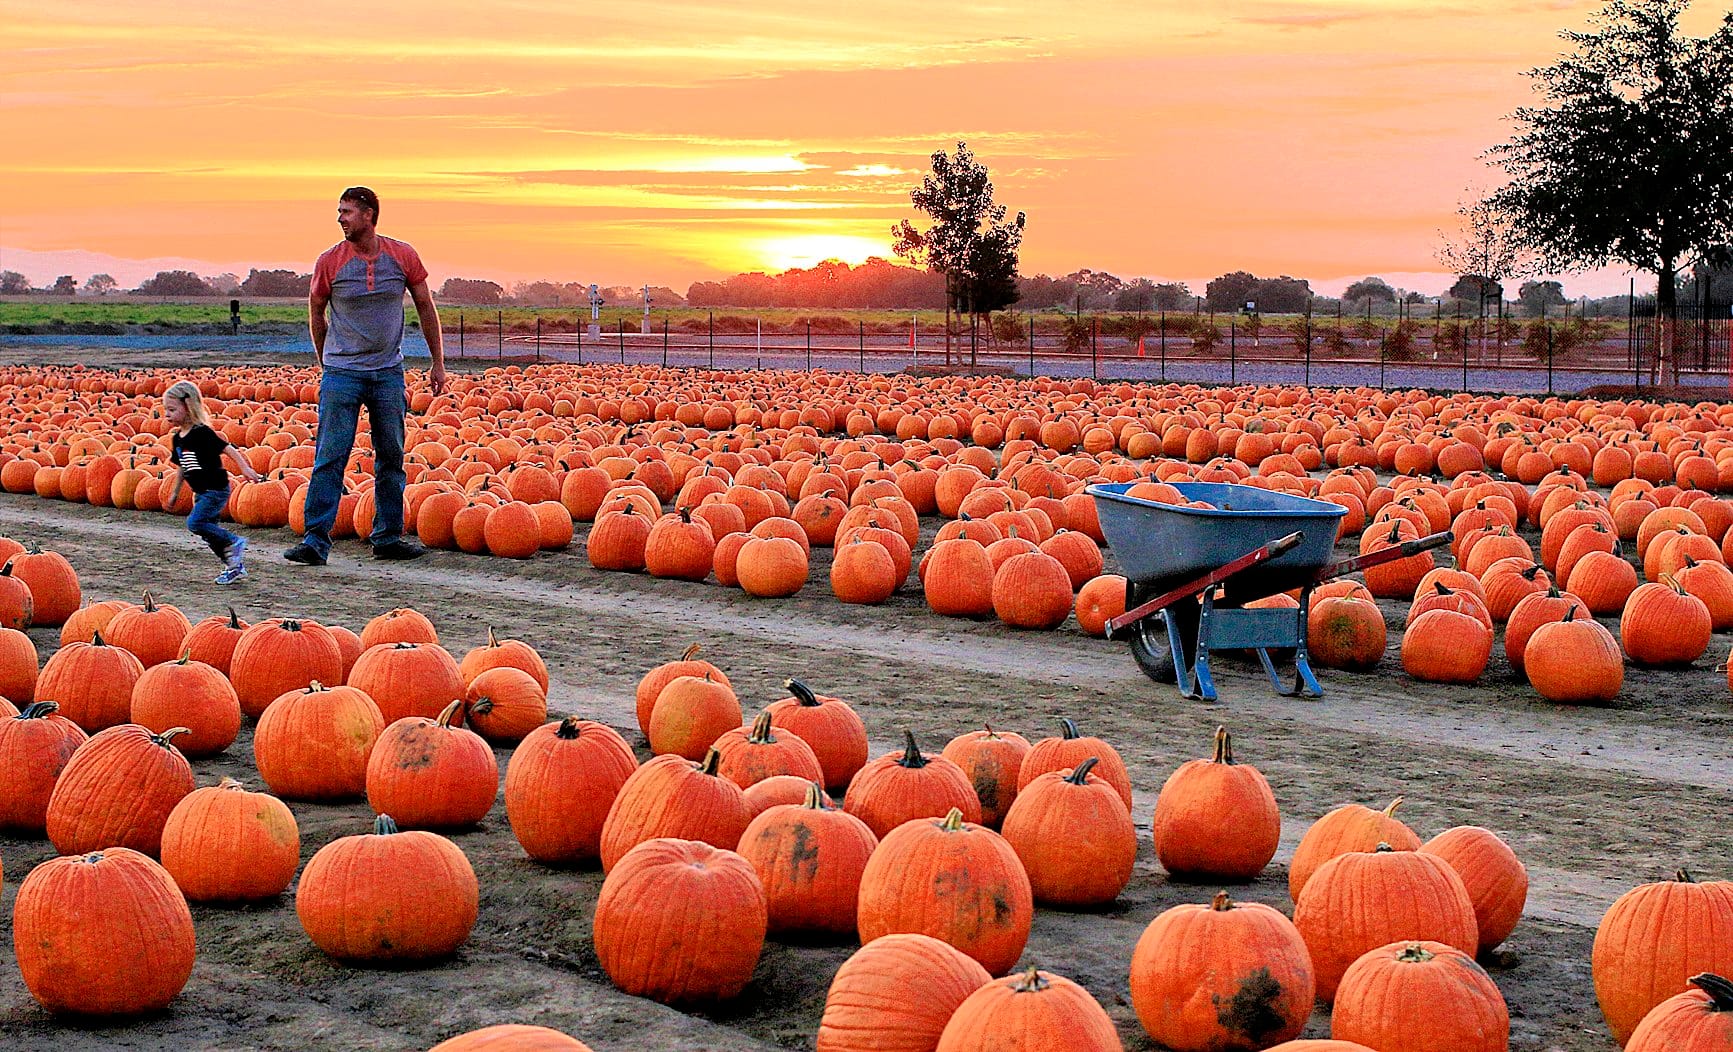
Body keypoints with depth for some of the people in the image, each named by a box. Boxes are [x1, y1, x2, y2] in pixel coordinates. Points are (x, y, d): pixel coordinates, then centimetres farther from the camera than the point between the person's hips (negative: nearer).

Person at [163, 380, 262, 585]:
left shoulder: (202, 433, -17)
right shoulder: (178, 438, 9)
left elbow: (228, 449, -19)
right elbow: (182, 467, 20)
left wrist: (245, 469, -27)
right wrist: (174, 492, 24)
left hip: (216, 489, -9)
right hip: (201, 492, 9)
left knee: (195, 523, -19)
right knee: (209, 531, 9)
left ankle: (234, 543, -7)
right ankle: (234, 565, 19)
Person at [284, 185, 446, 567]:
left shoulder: (402, 255, -2)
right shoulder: (330, 260, -5)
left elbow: (425, 307, 8)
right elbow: (316, 311, 9)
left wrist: (438, 362, 9)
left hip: (388, 373, 2)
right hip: (341, 373, -2)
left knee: (391, 457, 8)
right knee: (330, 457, -8)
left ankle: (388, 537, 19)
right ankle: (315, 541, -8)